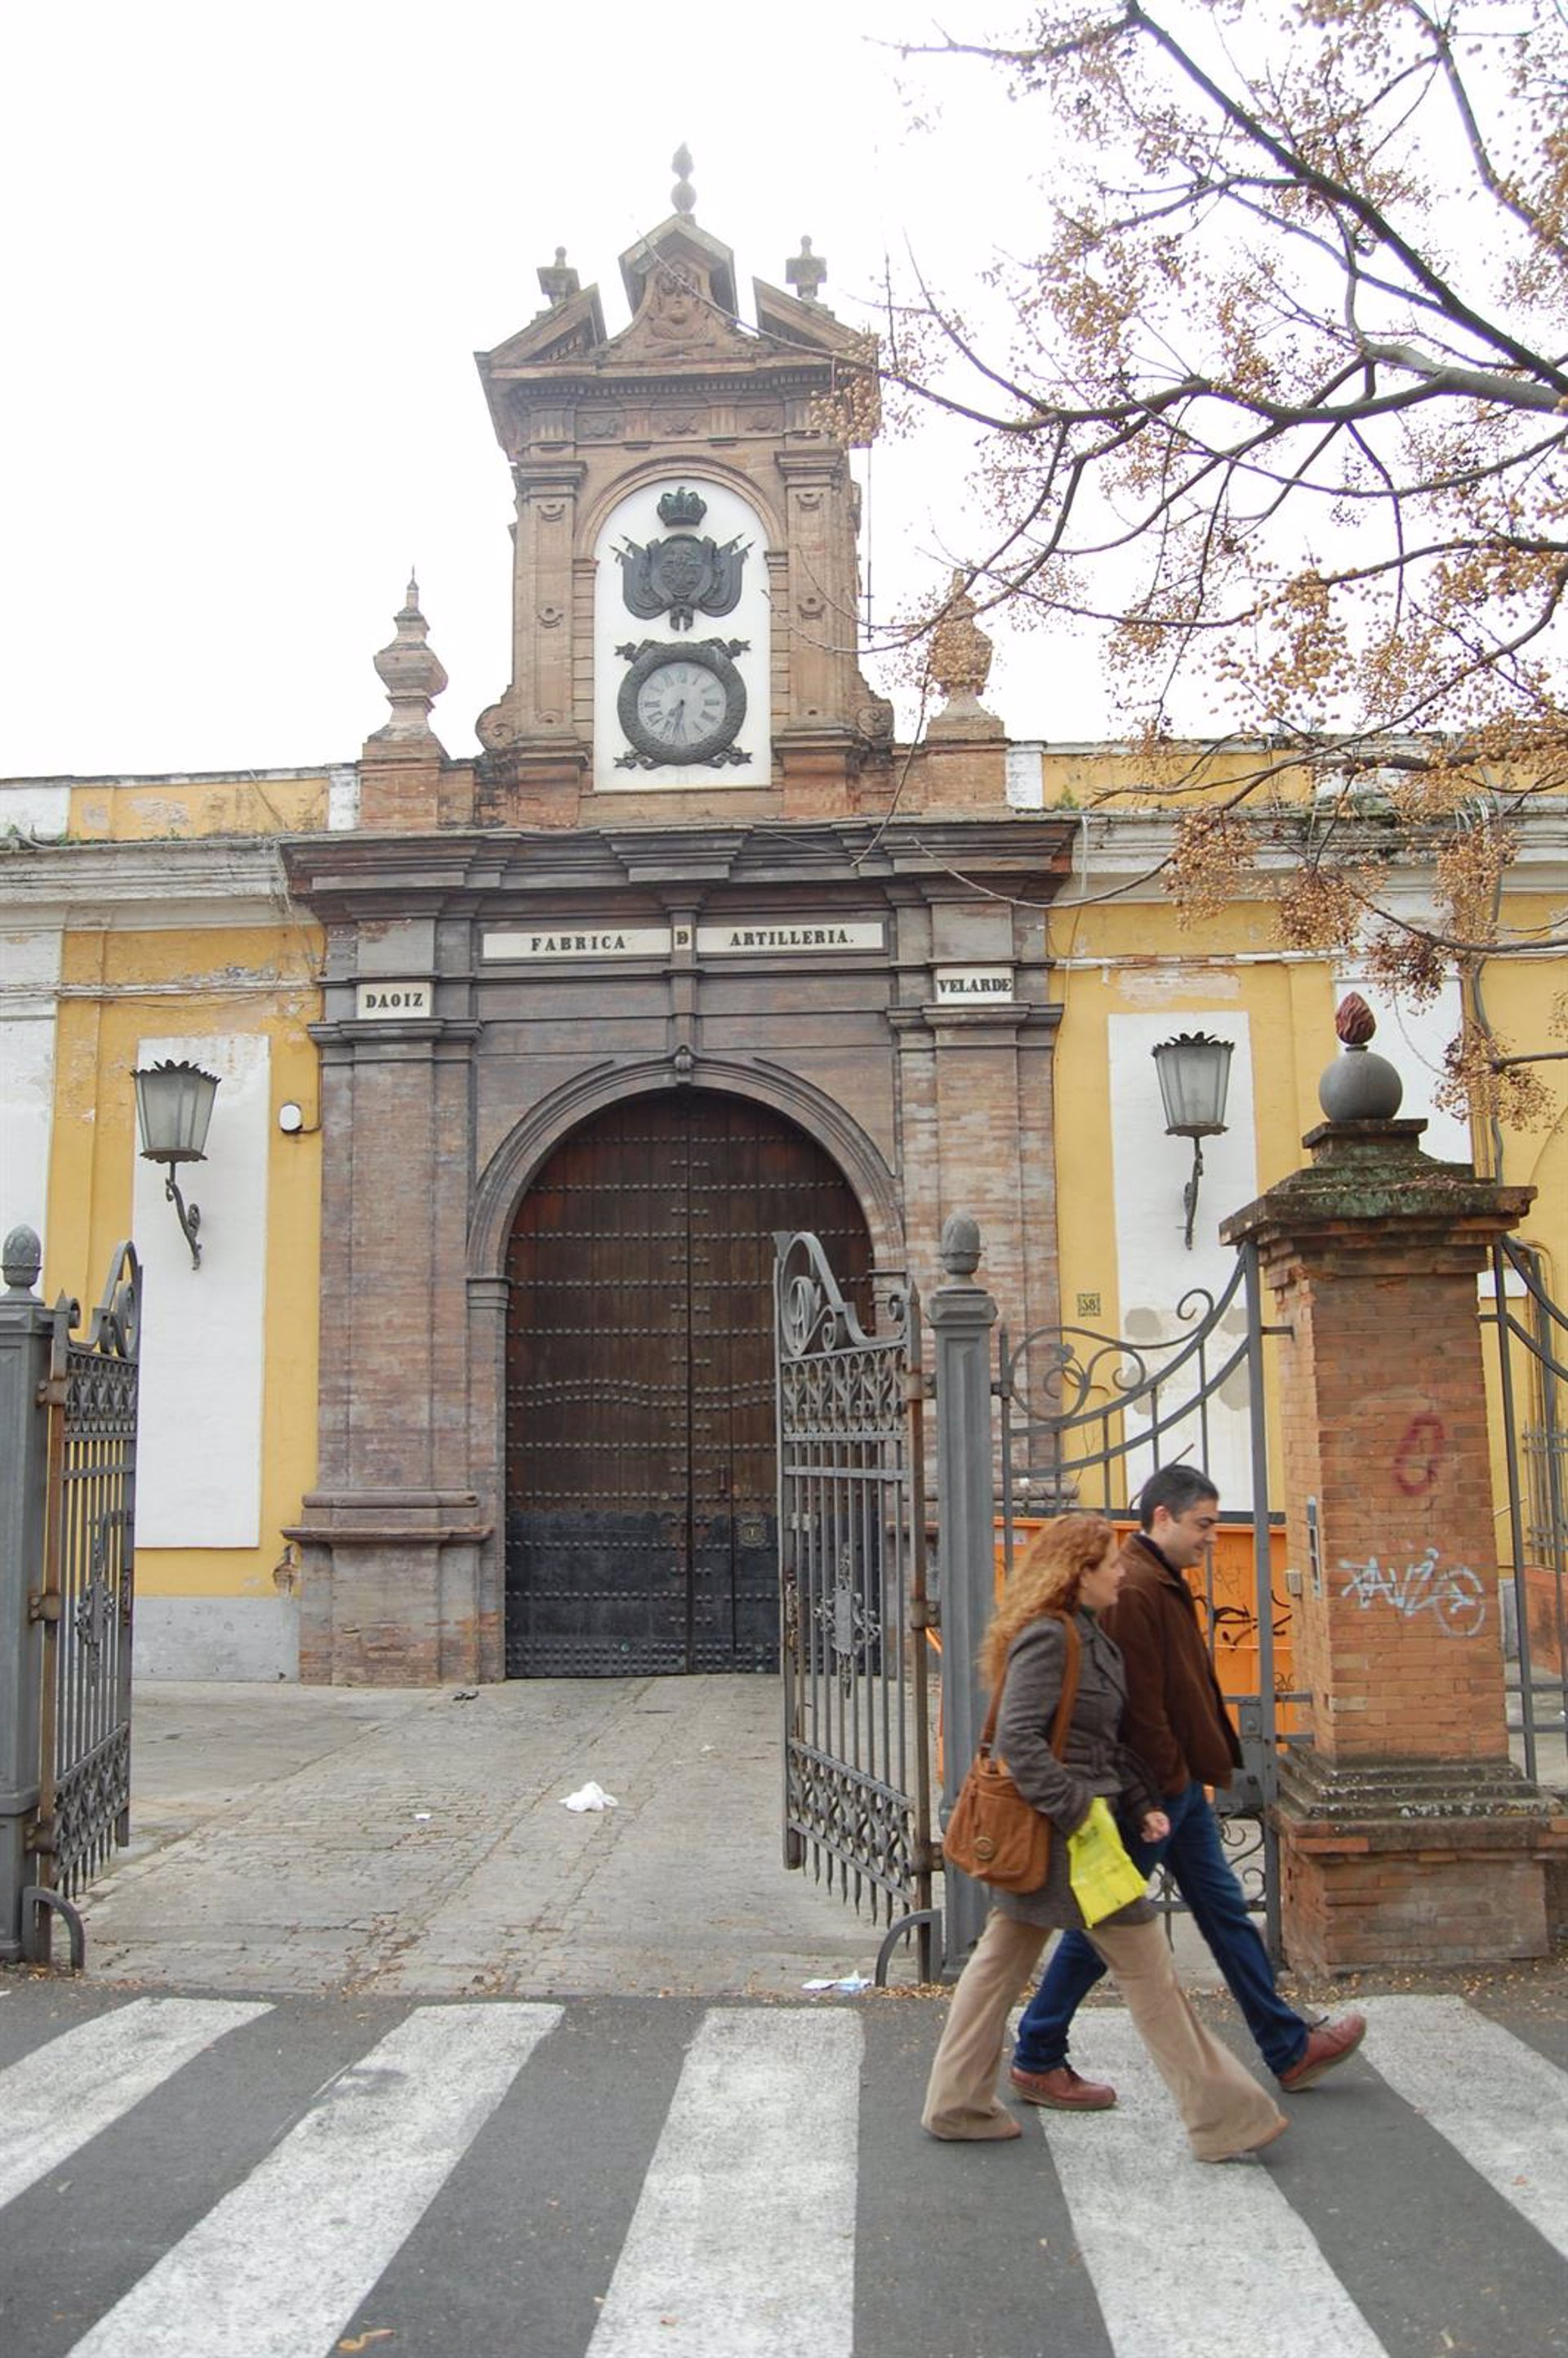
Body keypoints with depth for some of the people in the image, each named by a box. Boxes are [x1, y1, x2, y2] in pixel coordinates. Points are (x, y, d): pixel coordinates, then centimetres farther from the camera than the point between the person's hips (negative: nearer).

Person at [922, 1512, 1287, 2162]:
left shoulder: (1086, 1634, 13)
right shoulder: (1047, 1638, -18)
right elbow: (1017, 1737, -25)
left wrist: (1142, 1804, 9)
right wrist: (1076, 1810, -23)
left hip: (1052, 1830, 10)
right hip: (1066, 1836, -10)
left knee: (1003, 1959, 14)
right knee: (1146, 1967, 0)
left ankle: (956, 2103, 23)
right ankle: (1222, 2117, 10)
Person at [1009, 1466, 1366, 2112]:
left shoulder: (1164, 1585, 14)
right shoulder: (1131, 1590, -21)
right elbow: (1138, 1701, -24)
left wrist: (1198, 1771, 15)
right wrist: (1167, 1781, -18)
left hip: (1179, 1785, 10)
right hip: (1149, 1791, -10)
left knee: (1226, 1911, 16)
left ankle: (1289, 2048, 27)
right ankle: (1037, 2060, 14)